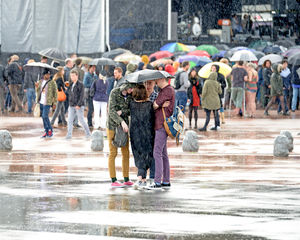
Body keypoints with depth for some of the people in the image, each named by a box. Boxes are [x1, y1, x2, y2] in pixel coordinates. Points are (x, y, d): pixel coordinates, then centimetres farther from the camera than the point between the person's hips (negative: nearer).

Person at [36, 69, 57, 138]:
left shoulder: (52, 82, -6)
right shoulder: (40, 82, 10)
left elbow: (55, 93, -3)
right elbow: (38, 90, 21)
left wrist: (54, 102, -5)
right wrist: (38, 99, 16)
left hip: (47, 102, -6)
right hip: (41, 102, 6)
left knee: (45, 116, -14)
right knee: (43, 117, 8)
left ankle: (50, 130, 0)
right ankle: (46, 131, 17)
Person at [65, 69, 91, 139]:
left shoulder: (80, 85, -8)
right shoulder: (71, 85, 12)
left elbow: (82, 96, -13)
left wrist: (79, 105, -19)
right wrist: (70, 104, 15)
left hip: (79, 106, -6)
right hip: (71, 106, 6)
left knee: (81, 120, 0)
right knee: (69, 120, -1)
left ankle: (88, 134, 13)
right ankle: (69, 135, 0)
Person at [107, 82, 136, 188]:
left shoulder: (130, 95, 2)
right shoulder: (114, 92, -14)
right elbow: (111, 111, -20)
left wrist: (122, 112, -18)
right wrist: (121, 121, -33)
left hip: (124, 125, 5)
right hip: (113, 125, -5)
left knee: (126, 153, 4)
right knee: (113, 152, -3)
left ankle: (126, 180, 9)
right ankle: (113, 180, 0)